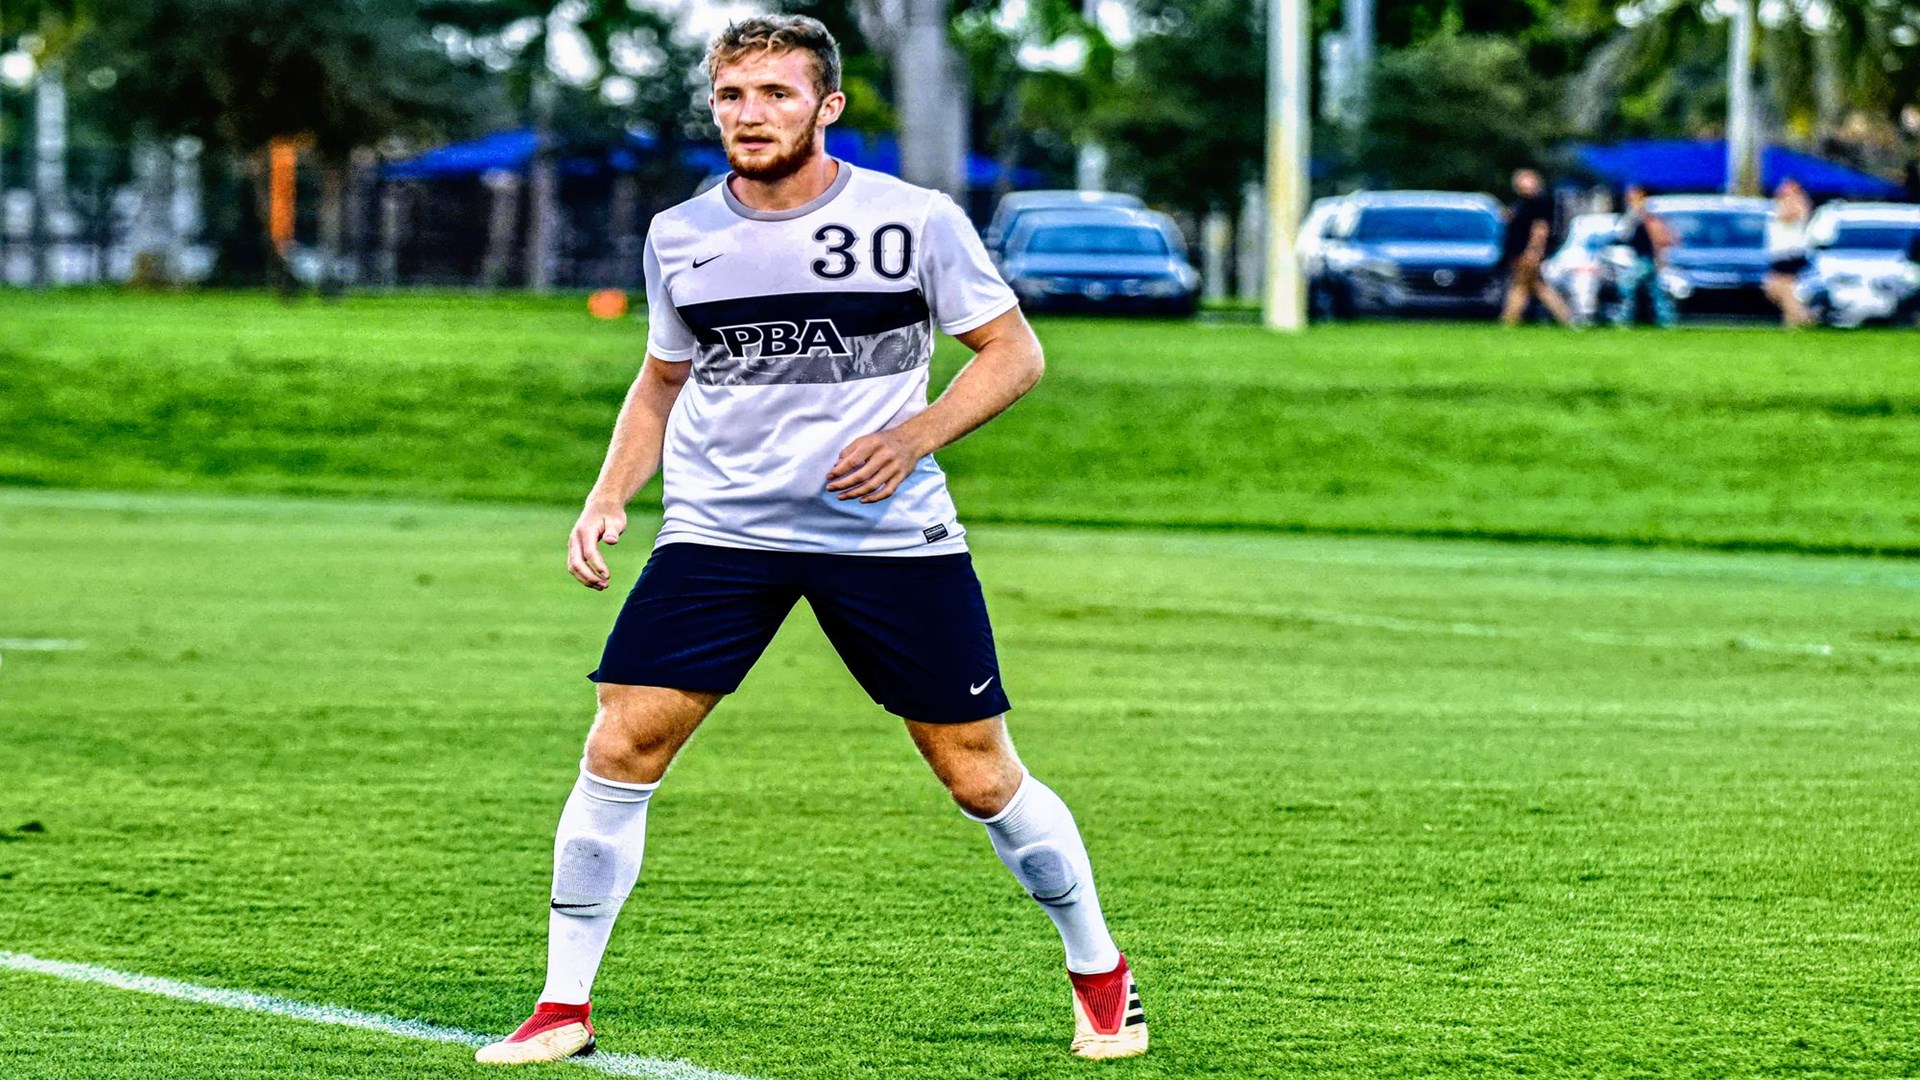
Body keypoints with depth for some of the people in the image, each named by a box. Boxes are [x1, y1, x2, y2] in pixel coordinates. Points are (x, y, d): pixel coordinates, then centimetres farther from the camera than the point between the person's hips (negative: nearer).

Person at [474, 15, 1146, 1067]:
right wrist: (608, 496, 5)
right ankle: (564, 1005, -1)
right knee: (621, 746, -12)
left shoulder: (915, 220, -6)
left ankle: (1100, 976, 23)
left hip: (892, 534, -2)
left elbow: (1013, 351, 2)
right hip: (717, 532, 2)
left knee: (981, 776, 1)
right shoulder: (679, 237, 5)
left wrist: (912, 436, -14)